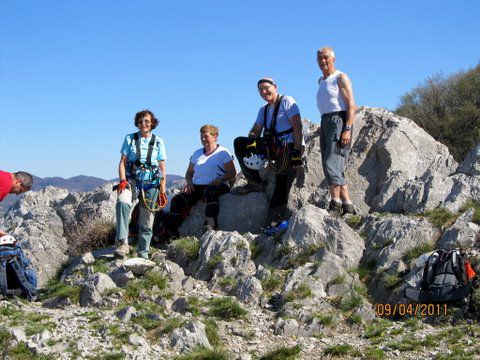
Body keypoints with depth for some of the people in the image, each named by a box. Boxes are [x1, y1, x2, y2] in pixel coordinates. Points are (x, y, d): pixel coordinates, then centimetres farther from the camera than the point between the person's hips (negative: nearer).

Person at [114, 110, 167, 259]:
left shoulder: (158, 142, 8)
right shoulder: (130, 139, 8)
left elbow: (162, 169, 10)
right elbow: (122, 162, 4)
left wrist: (162, 191, 5)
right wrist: (123, 181, -12)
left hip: (151, 183, 1)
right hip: (132, 180, -1)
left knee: (146, 220, 3)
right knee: (122, 202, -32)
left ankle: (143, 253, 17)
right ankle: (123, 243, -35)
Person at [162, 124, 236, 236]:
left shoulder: (223, 152, 6)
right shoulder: (197, 153, 24)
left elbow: (232, 173, -2)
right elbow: (189, 172, 27)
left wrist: (220, 179, -21)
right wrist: (189, 182, 4)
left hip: (216, 186, -5)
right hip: (196, 186, 5)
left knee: (210, 191, -42)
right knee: (177, 200, -20)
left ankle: (210, 224, -52)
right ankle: (169, 230, -20)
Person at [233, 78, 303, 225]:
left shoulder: (286, 101, -5)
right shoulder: (263, 110, 19)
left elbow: (297, 126, -14)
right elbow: (256, 130, 10)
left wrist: (297, 151, -22)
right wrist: (251, 141, -15)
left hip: (289, 147, -7)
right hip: (273, 146, 7)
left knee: (282, 185, -15)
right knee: (239, 142, -5)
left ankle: (274, 221, -12)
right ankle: (255, 182, -5)